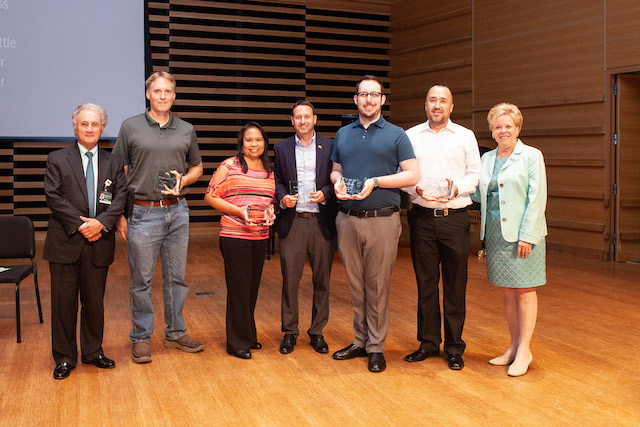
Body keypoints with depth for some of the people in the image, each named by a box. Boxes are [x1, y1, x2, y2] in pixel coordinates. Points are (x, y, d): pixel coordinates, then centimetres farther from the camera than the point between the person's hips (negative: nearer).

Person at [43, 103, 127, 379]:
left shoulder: (113, 163, 11)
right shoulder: (57, 159, 4)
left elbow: (120, 197, 1)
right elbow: (53, 197, -5)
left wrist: (101, 222, -15)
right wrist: (80, 224, -14)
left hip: (99, 243, 2)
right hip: (65, 242, -2)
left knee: (94, 300, 10)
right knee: (64, 301, 3)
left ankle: (93, 351, 25)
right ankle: (64, 357, 15)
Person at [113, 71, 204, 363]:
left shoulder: (186, 130, 9)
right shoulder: (130, 127, 1)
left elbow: (197, 167, 19)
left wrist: (183, 180, -4)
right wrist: (120, 215, -4)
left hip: (177, 211, 3)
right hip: (142, 213, -3)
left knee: (176, 277, 10)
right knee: (141, 280, 3)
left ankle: (175, 333, 23)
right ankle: (141, 338, 17)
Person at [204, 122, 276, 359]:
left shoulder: (270, 171, 13)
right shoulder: (229, 166, -3)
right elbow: (210, 197, -5)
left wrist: (271, 211, 0)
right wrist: (238, 211, -15)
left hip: (261, 236, 5)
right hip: (234, 235, -5)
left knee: (252, 286, 12)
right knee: (239, 288, -2)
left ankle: (248, 335, 27)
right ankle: (237, 342, 9)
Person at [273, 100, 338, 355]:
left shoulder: (330, 147, 5)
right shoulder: (282, 148, 10)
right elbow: (277, 180, 12)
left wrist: (325, 194, -12)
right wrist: (282, 197, -7)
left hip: (322, 221, 0)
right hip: (292, 221, 0)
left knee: (322, 280, 6)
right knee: (290, 279, 2)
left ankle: (317, 332, 20)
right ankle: (290, 332, 16)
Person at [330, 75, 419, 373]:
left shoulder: (396, 135, 3)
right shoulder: (342, 135, 15)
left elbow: (412, 175, -3)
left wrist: (376, 181, -15)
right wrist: (337, 182, -2)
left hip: (382, 220, -4)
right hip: (348, 219, 4)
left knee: (378, 286, 1)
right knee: (355, 284, 10)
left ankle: (376, 347, 11)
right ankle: (360, 341, 22)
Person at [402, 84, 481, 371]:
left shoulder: (465, 137, 7)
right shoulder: (411, 136, 9)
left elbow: (475, 175, 5)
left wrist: (456, 188, -13)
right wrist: (416, 189, -10)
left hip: (455, 217, -1)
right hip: (422, 217, 1)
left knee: (455, 285, 2)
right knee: (425, 282, 7)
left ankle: (454, 347, 13)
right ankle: (428, 342, 19)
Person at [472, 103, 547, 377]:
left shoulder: (532, 156, -3)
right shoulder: (487, 158, 13)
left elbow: (537, 198, -9)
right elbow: (478, 194, 15)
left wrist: (527, 235, -15)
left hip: (522, 234, -5)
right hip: (495, 235, 5)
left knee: (524, 290, 1)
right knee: (507, 291, 10)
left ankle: (524, 350, 9)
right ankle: (514, 346, 20)